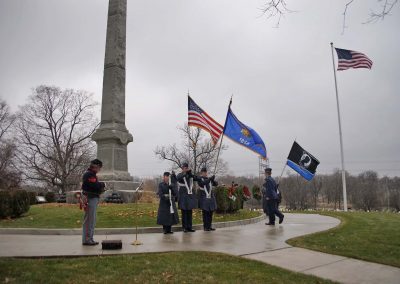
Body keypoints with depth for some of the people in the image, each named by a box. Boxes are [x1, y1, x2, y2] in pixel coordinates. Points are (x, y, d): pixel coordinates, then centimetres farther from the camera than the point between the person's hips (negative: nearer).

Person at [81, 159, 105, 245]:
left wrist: (100, 187, 4)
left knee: (91, 220, 15)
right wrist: (102, 184, -8)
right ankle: (87, 240, 0)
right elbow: (94, 185, -25)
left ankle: (89, 238, 23)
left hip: (93, 199, 11)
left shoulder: (92, 174, 19)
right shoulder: (89, 174, -14)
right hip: (90, 199, -11)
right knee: (89, 220, -6)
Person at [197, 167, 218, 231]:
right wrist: (210, 179, -29)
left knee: (210, 212, 6)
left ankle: (209, 226, 15)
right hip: (204, 198, -5)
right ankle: (205, 227, 4)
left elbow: (216, 184, 5)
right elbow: (203, 183, -21)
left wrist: (213, 180, -15)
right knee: (205, 212, -3)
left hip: (211, 198, 5)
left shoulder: (209, 178, 14)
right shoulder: (199, 179, -1)